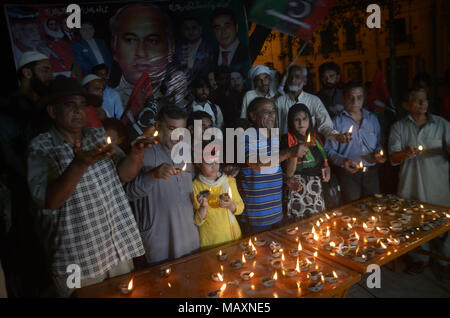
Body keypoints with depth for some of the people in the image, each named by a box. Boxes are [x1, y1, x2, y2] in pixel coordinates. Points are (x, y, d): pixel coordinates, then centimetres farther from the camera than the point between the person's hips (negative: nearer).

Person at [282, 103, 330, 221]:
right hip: (299, 188, -5)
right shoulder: (288, 140, -8)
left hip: (317, 188, 6)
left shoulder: (315, 137, 10)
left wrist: (327, 168, 1)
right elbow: (289, 173, -13)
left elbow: (323, 160, 22)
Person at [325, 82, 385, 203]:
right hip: (349, 173, -4)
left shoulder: (372, 119, 12)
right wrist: (343, 161, -22)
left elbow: (379, 144, 19)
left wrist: (379, 154, -3)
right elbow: (329, 150, -6)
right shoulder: (337, 122, -1)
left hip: (371, 172, 4)